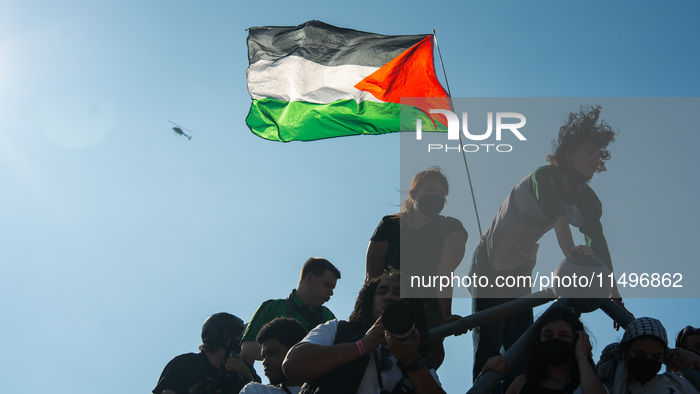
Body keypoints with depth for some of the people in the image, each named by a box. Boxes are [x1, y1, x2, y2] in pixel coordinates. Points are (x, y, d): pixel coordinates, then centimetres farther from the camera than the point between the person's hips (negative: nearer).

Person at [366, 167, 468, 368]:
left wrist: (445, 315, -22)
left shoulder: (450, 229, 6)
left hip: (429, 312, -1)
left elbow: (444, 273, -9)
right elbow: (372, 275, 4)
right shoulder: (389, 225, 9)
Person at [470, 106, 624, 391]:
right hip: (489, 268, -6)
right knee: (488, 350, -10)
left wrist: (615, 296, -29)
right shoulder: (544, 177, -26)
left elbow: (599, 247, -18)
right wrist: (570, 251, -64)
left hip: (520, 274, 6)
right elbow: (557, 216, -46)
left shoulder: (588, 201, -8)